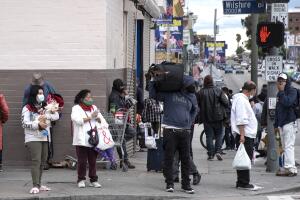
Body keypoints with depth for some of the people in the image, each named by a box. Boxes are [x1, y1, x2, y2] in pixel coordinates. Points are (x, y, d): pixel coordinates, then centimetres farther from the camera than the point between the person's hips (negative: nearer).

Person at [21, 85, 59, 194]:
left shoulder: (45, 107, 14)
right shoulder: (27, 108, -5)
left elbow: (56, 116, 6)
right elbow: (25, 123, -13)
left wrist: (46, 116, -12)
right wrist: (38, 124, -22)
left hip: (45, 138, 6)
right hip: (33, 139, -6)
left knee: (42, 162, 7)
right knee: (36, 161, -14)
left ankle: (39, 184, 15)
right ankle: (35, 186, -16)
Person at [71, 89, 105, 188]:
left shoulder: (94, 108, 20)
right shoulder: (76, 108, 2)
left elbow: (102, 120, 17)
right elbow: (77, 120, -15)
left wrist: (98, 119, -6)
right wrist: (91, 117, -9)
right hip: (82, 140, -4)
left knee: (93, 160, 5)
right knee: (82, 161, -2)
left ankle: (93, 180, 11)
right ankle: (81, 180, 9)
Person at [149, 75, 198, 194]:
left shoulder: (191, 96, 12)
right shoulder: (169, 92, -1)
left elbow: (194, 110, 27)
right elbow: (153, 95, 1)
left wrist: (190, 122, 15)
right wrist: (153, 81, -6)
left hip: (185, 131, 4)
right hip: (170, 130, -4)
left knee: (186, 159, 4)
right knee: (169, 158, 0)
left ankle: (186, 184, 12)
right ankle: (169, 184, 8)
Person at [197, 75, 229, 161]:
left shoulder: (200, 92, -4)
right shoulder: (218, 91, -6)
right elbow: (226, 103, -7)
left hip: (206, 118, 1)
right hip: (218, 117, -1)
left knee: (209, 136, 6)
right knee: (219, 135, 11)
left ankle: (211, 154, 3)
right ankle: (218, 151, -4)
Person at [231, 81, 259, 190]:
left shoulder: (244, 99, 20)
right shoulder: (241, 100, -14)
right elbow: (241, 120, -20)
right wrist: (242, 135, -23)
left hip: (247, 135, 11)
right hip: (245, 135, -11)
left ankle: (242, 183, 16)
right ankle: (243, 183, -5)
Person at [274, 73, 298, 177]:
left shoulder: (292, 91, -5)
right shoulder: (280, 93, 20)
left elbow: (287, 102, -24)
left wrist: (281, 91, -16)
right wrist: (276, 124, 21)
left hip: (289, 122, -9)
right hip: (281, 123, 9)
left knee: (288, 146, -13)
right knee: (285, 147, 8)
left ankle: (290, 168, -16)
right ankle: (288, 168, 11)